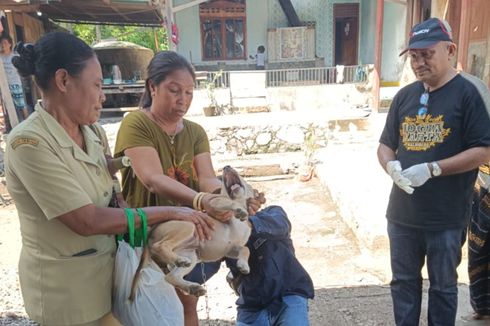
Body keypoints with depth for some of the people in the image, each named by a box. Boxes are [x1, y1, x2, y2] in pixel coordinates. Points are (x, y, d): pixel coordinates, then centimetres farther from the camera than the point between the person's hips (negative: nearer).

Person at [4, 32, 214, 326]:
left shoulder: (88, 134, 1)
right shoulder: (29, 142, -22)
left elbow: (107, 200, 4)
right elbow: (88, 221, -26)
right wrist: (170, 213, -24)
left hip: (103, 270, 6)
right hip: (65, 285, -6)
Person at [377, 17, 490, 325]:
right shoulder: (405, 96, 7)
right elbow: (385, 145, 11)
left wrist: (432, 169, -21)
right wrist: (392, 166, -11)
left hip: (446, 217, -4)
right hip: (402, 213, 5)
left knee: (443, 286, 15)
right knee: (404, 281, 18)